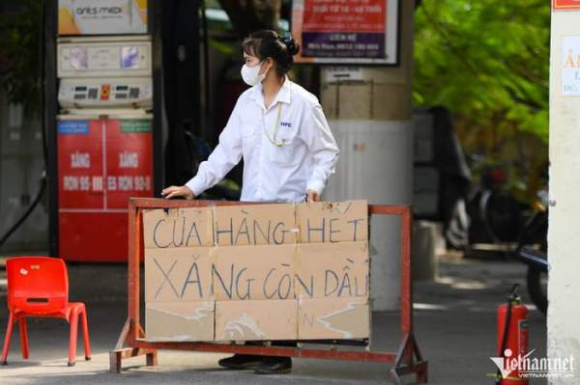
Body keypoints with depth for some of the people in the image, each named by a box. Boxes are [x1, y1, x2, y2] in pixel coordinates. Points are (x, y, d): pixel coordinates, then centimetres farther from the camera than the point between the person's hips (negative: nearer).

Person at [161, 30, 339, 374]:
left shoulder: (303, 103, -8)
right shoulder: (247, 102, 8)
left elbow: (327, 152, -2)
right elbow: (227, 151, 8)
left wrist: (315, 184, -18)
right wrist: (194, 186, 0)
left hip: (290, 206, -5)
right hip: (251, 204, 5)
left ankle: (281, 355, 5)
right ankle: (251, 350, 13)